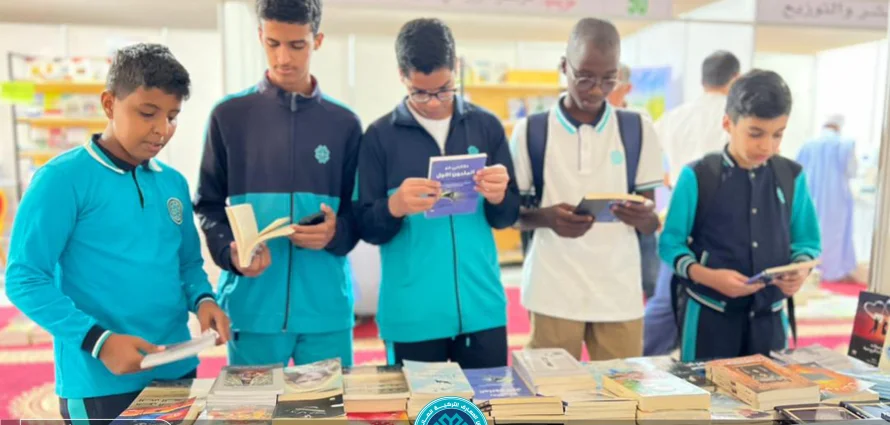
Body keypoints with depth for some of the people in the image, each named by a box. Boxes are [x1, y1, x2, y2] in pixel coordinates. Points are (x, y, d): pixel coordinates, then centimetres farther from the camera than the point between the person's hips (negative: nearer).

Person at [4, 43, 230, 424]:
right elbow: (25, 279, -12)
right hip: (101, 384, -5)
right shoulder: (63, 178, -10)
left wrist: (203, 299, -6)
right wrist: (98, 340, -21)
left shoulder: (174, 183, 7)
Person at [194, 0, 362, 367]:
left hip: (326, 306, 1)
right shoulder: (228, 115, 4)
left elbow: (358, 211, 8)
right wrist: (230, 251, -13)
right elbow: (209, 205, 6)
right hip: (251, 304, 0)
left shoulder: (344, 123, 6)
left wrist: (335, 233, -14)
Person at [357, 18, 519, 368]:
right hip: (410, 315, -1)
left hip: (482, 307, 2)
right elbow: (367, 228, -3)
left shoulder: (486, 126, 2)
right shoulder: (379, 136, -3)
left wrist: (497, 198, -18)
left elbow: (508, 217, 5)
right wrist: (394, 207, -24)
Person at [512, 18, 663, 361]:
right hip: (553, 291, -1)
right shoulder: (530, 130, -1)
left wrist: (643, 217, -17)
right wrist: (547, 217, -17)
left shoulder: (639, 129, 3)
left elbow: (651, 224, 6)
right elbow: (513, 213, 4)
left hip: (620, 292, 2)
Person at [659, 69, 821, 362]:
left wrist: (801, 270, -12)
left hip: (769, 315, 4)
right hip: (709, 313, -3)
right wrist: (710, 277, -23)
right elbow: (670, 243, -8)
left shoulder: (792, 177, 2)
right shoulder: (697, 176, -10)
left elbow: (806, 241, 9)